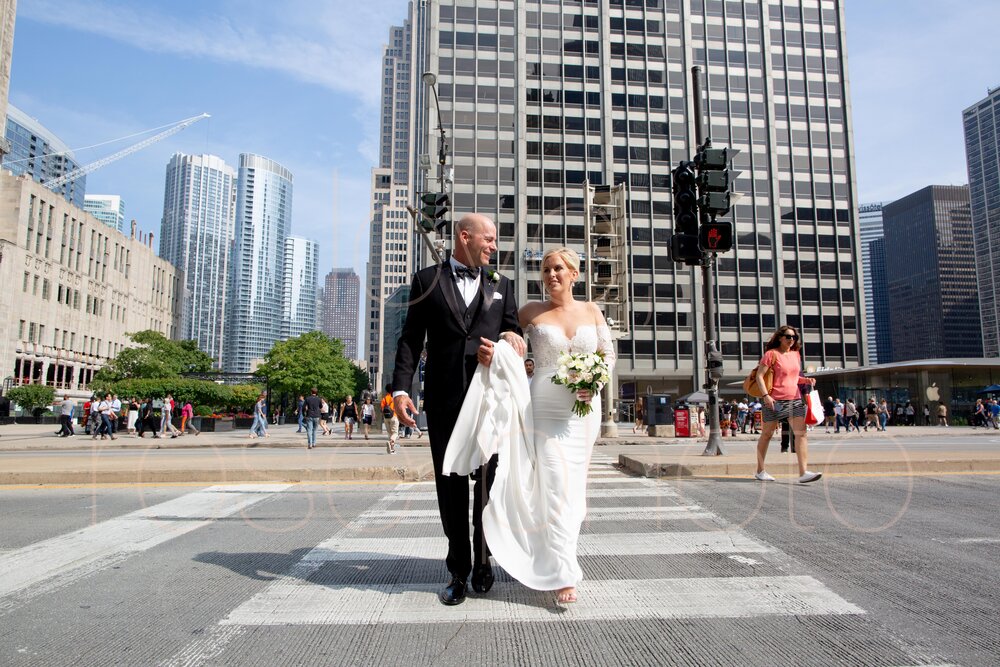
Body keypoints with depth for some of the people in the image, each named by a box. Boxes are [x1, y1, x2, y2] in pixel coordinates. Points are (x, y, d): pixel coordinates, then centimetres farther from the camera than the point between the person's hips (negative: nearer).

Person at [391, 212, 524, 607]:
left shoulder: (501, 285, 14)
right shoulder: (427, 280, 7)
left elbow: (515, 336, 14)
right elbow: (411, 338, 3)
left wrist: (510, 338, -11)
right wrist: (401, 389, -8)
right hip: (444, 400, -1)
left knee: (489, 482, 8)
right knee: (451, 485, 6)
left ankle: (482, 560, 28)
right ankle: (459, 570, 21)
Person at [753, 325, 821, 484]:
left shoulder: (795, 354, 14)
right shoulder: (771, 354, -6)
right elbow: (759, 376, -10)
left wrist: (806, 380, 4)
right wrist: (765, 395, -19)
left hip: (795, 399, 6)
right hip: (775, 401, -6)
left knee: (801, 433, -9)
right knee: (766, 435, 6)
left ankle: (803, 472, -12)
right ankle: (760, 471, 17)